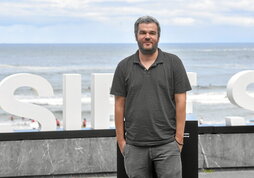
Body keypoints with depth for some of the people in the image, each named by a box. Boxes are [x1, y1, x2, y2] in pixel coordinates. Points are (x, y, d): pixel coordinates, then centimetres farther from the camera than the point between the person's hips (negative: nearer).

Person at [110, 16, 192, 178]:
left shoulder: (173, 63, 2)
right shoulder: (124, 67, 6)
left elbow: (180, 102, 0)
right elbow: (120, 105, 7)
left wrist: (179, 138, -6)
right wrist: (120, 140, 3)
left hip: (167, 144, -2)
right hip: (134, 146, 2)